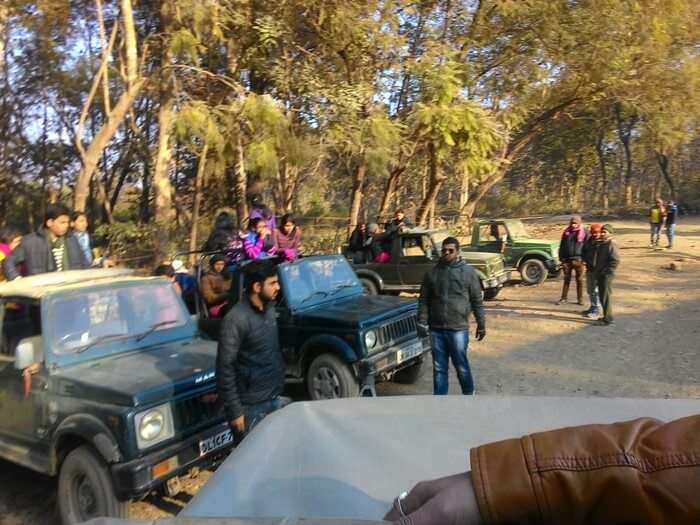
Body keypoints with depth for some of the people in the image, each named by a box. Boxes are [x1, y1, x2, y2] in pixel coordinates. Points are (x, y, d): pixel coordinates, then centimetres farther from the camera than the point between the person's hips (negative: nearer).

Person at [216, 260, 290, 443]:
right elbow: (225, 367, -18)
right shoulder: (236, 319, -19)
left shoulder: (269, 310, 5)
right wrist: (234, 410, -18)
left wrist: (280, 386, 15)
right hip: (251, 407, -7)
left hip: (275, 399, 7)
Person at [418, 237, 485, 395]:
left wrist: (481, 324, 2)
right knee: (439, 367, 10)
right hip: (436, 329, 3)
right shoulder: (432, 273, 5)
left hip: (458, 329, -2)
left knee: (461, 366, 6)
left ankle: (469, 395, 28)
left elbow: (477, 301, 2)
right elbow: (424, 300, 8)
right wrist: (422, 322, -1)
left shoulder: (468, 272, -1)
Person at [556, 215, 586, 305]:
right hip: (567, 260, 3)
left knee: (579, 279, 6)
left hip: (578, 260, -2)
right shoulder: (566, 232, 9)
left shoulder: (584, 232, 0)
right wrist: (561, 257, 6)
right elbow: (562, 245, 13)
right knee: (566, 279, 7)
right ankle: (564, 298, 12)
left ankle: (580, 299, 14)